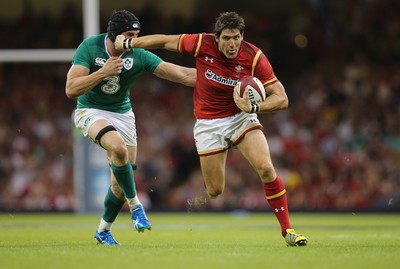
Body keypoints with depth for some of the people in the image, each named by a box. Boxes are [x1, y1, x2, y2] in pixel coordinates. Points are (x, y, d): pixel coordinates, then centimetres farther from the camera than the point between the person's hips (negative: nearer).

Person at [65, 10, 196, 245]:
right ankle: (135, 205, -16)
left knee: (121, 181, 4)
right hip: (91, 111, -4)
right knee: (119, 148, -34)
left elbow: (183, 75, -17)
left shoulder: (139, 56, -14)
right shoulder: (90, 47, -19)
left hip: (122, 114, 4)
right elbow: (71, 89, -24)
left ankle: (103, 231, 27)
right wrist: (104, 71, -30)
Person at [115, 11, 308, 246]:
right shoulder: (202, 44, -17)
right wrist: (128, 43, 6)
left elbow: (281, 98, -19)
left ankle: (287, 229, -9)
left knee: (266, 168, -21)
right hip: (209, 123, 0)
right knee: (214, 191, -1)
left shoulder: (254, 57, -19)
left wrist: (254, 107, -36)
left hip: (242, 117, 0)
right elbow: (166, 41, 0)